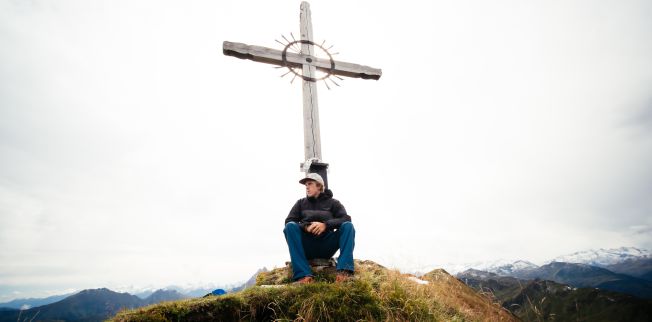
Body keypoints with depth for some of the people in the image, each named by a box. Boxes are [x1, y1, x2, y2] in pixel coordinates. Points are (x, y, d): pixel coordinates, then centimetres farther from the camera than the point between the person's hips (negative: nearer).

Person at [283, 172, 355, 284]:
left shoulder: (332, 202, 12)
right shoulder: (301, 203, 16)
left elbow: (346, 218, -5)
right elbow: (288, 220, 2)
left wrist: (325, 225, -21)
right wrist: (305, 227, -18)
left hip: (326, 247, -1)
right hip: (306, 248, 1)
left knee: (347, 225, -21)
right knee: (291, 226, -25)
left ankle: (344, 271, -38)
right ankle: (303, 274, -39)